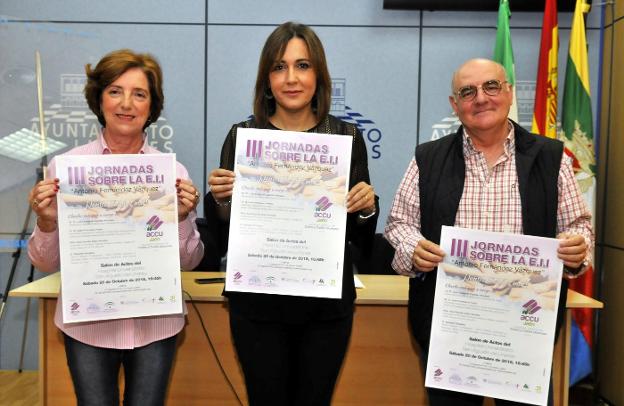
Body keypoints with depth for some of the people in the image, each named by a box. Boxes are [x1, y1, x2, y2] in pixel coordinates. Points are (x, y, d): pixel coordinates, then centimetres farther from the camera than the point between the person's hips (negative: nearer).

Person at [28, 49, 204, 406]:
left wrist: (182, 218, -17)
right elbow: (48, 263, 1)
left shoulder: (172, 170, -5)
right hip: (87, 326, 0)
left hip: (155, 325, 0)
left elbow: (189, 262, 0)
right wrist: (47, 222, -18)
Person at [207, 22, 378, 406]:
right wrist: (220, 199, -17)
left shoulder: (347, 137, -1)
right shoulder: (242, 135, -3)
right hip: (258, 301, 0)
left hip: (327, 302, 1)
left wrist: (367, 207, -15)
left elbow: (360, 236, 5)